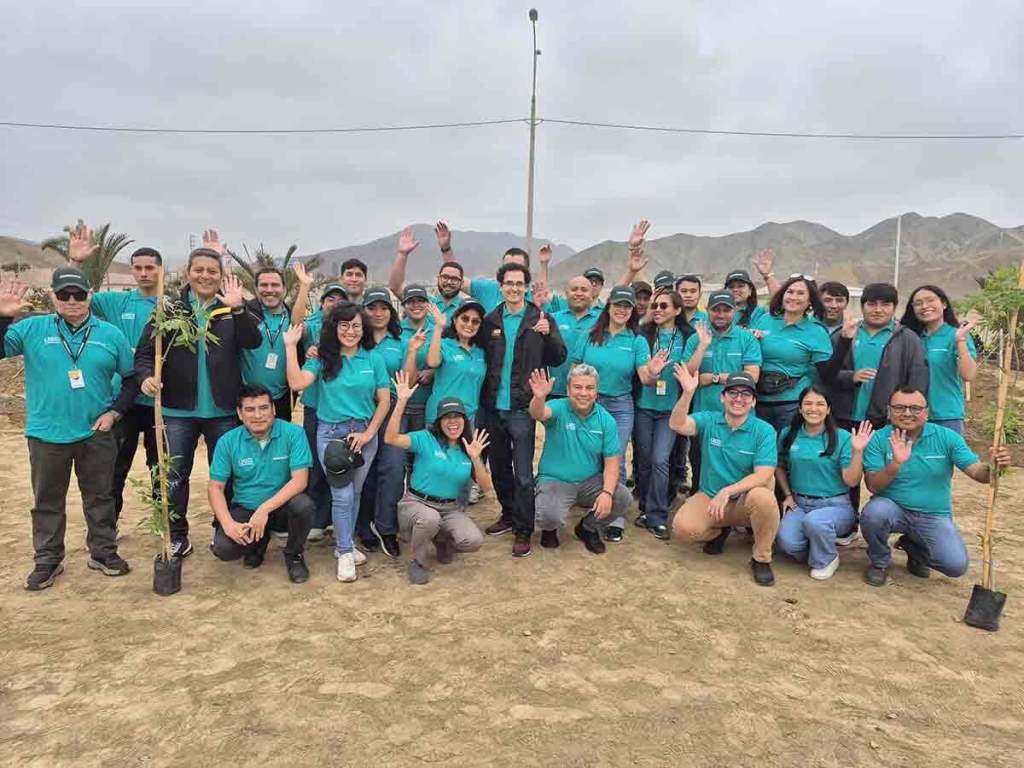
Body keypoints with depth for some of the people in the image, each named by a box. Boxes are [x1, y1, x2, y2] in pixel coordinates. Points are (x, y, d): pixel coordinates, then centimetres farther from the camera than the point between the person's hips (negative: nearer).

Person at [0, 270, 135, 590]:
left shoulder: (111, 334, 0)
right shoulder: (32, 329, -2)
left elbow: (132, 379, 6)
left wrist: (115, 412, -4)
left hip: (96, 434, 0)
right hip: (46, 434, 0)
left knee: (100, 497, 12)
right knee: (47, 501, 12)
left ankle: (103, 552, 27)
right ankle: (47, 560, 26)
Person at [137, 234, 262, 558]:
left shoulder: (233, 308, 1)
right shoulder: (169, 309, 1)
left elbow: (253, 340, -15)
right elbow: (145, 351, -2)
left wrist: (238, 309, -28)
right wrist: (146, 376, -21)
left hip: (222, 410, 0)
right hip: (178, 409, 0)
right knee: (175, 475, 9)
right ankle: (177, 536, 24)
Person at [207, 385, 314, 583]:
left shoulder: (293, 433, -13)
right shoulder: (228, 442, -6)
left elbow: (299, 480, -20)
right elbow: (215, 487, -4)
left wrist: (265, 509, -28)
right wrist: (228, 523, -20)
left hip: (282, 507, -1)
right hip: (244, 509, 2)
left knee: (303, 505, -34)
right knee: (223, 548, -24)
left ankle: (294, 554, -1)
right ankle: (258, 543, 14)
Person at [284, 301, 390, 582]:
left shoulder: (373, 359, 1)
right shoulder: (323, 358, -1)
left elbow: (384, 400, 1)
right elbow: (297, 383, -17)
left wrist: (369, 433, -6)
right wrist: (291, 347, -15)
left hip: (365, 432, 2)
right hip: (331, 433, -2)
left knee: (354, 493, 11)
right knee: (342, 495, -4)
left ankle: (344, 544, 29)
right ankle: (345, 554, 9)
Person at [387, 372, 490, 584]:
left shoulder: (469, 448, 4)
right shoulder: (426, 439, -8)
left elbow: (486, 487, -3)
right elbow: (391, 438, -25)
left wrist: (475, 458, -19)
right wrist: (402, 401, -33)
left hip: (452, 509, 4)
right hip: (417, 503, -3)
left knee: (473, 540, -23)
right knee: (430, 518, -38)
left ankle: (441, 541, 13)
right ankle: (417, 562, -7)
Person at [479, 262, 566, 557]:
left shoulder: (540, 319, -2)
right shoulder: (490, 321, 7)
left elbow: (558, 358, -3)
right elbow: (482, 358, 11)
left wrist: (548, 336, -20)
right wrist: (482, 396, -2)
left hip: (522, 407, -4)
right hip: (493, 407, 4)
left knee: (523, 472, -1)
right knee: (499, 467, 16)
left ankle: (523, 530, 10)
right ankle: (509, 515, 35)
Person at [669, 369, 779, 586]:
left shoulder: (764, 431, -8)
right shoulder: (709, 421, -4)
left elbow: (763, 476, -18)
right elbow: (677, 425, -23)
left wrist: (727, 491, -30)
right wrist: (688, 393, -38)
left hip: (745, 500, -1)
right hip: (708, 496, 2)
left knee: (763, 496, -35)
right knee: (682, 528, -24)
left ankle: (762, 559, -8)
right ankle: (718, 532, 14)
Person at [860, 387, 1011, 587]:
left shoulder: (947, 437, -4)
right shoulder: (878, 439, -10)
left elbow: (978, 473, -10)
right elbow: (873, 486, -16)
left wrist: (993, 466, -34)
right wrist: (895, 463, -34)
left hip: (934, 516, 2)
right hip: (893, 509, -1)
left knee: (957, 565, -18)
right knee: (874, 511, -35)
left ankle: (915, 548, 19)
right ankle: (879, 563, -2)